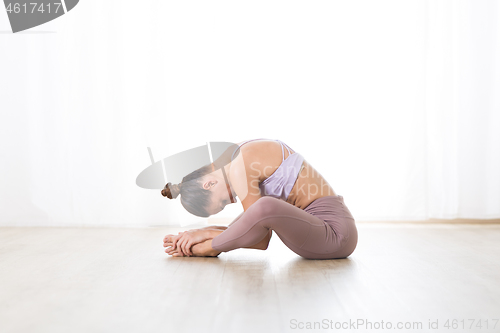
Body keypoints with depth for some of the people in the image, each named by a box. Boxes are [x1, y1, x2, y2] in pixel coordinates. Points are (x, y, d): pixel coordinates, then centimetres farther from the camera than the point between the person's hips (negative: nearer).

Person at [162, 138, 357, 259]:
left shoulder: (240, 168, -17)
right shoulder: (245, 155, 11)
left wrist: (208, 234, -6)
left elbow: (261, 240, -14)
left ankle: (206, 249, -8)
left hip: (335, 233, -10)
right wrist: (206, 234, 5)